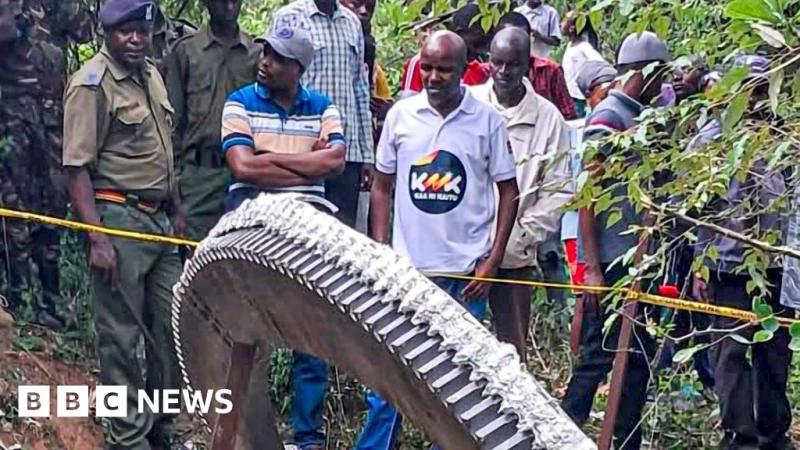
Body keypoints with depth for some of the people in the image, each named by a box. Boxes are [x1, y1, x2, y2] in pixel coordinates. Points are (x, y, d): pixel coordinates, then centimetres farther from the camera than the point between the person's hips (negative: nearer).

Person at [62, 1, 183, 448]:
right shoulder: (92, 84, -11)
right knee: (121, 336, 0)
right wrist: (97, 238, -21)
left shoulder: (152, 75, 13)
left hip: (159, 221, 8)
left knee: (171, 327, 12)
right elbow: (77, 167, -16)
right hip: (118, 220, -8)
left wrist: (176, 211, 20)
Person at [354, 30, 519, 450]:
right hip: (406, 268, 1)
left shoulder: (487, 119, -2)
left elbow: (508, 191, 3)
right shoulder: (401, 114, 2)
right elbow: (382, 186, 10)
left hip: (466, 271, -1)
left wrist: (492, 262, -3)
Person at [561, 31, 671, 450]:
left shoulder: (641, 117, 12)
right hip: (612, 262, -8)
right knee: (597, 357, -3)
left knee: (638, 357, 12)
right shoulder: (607, 117, -11)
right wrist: (591, 267, -17)